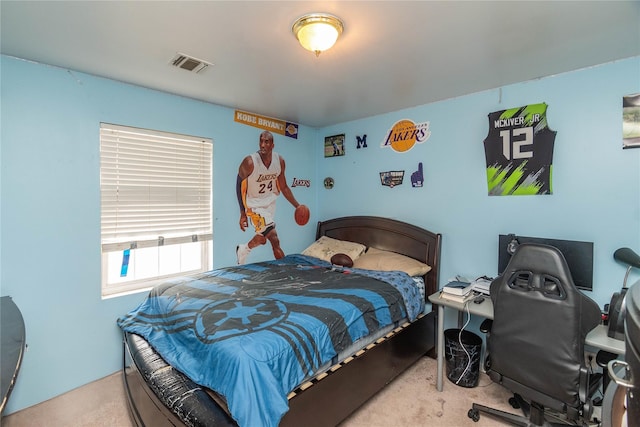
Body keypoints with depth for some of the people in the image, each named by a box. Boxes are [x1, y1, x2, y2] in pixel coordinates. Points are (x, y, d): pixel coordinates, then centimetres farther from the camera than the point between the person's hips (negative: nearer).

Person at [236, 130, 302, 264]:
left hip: (270, 202, 6)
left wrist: (297, 206, -5)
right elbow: (239, 187, -12)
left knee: (262, 238, 22)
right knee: (275, 241, -13)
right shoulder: (249, 162, -25)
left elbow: (283, 187, 1)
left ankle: (243, 250, 51)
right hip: (254, 205, -6)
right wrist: (243, 213, -10)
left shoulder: (279, 161, -10)